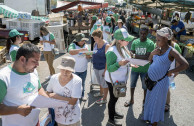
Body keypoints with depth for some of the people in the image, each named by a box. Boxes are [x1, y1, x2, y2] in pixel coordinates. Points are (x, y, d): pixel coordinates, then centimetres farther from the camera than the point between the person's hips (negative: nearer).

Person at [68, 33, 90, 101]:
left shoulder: (86, 45, 1)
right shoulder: (73, 45, -14)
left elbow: (88, 57, 2)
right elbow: (71, 52, -37)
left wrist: (87, 55, -22)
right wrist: (81, 49, -46)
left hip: (84, 69, 4)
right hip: (74, 69, -4)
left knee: (82, 83, 18)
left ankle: (82, 95, 37)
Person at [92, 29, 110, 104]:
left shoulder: (106, 46, -20)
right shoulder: (95, 44, 2)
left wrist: (105, 70, -19)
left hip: (103, 68, -7)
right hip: (96, 67, 7)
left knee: (104, 83, 7)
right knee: (100, 82, 25)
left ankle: (104, 99, 22)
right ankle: (101, 93, 48)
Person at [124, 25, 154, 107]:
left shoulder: (150, 43, -12)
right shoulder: (135, 42, -2)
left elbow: (148, 57, -20)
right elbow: (131, 54, -6)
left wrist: (135, 56, -19)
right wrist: (142, 57, -24)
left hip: (145, 69, -3)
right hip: (135, 68, 3)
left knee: (145, 86, 14)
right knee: (132, 85, 17)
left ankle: (145, 101, 37)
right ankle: (131, 100, 39)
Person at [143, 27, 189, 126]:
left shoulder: (171, 51, -17)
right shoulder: (158, 49, 2)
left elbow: (185, 65, -24)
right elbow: (150, 60, 13)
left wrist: (170, 72, -17)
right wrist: (153, 53, -7)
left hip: (160, 82, -7)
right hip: (151, 80, 7)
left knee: (156, 103, 9)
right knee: (150, 100, 22)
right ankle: (149, 118, 44)